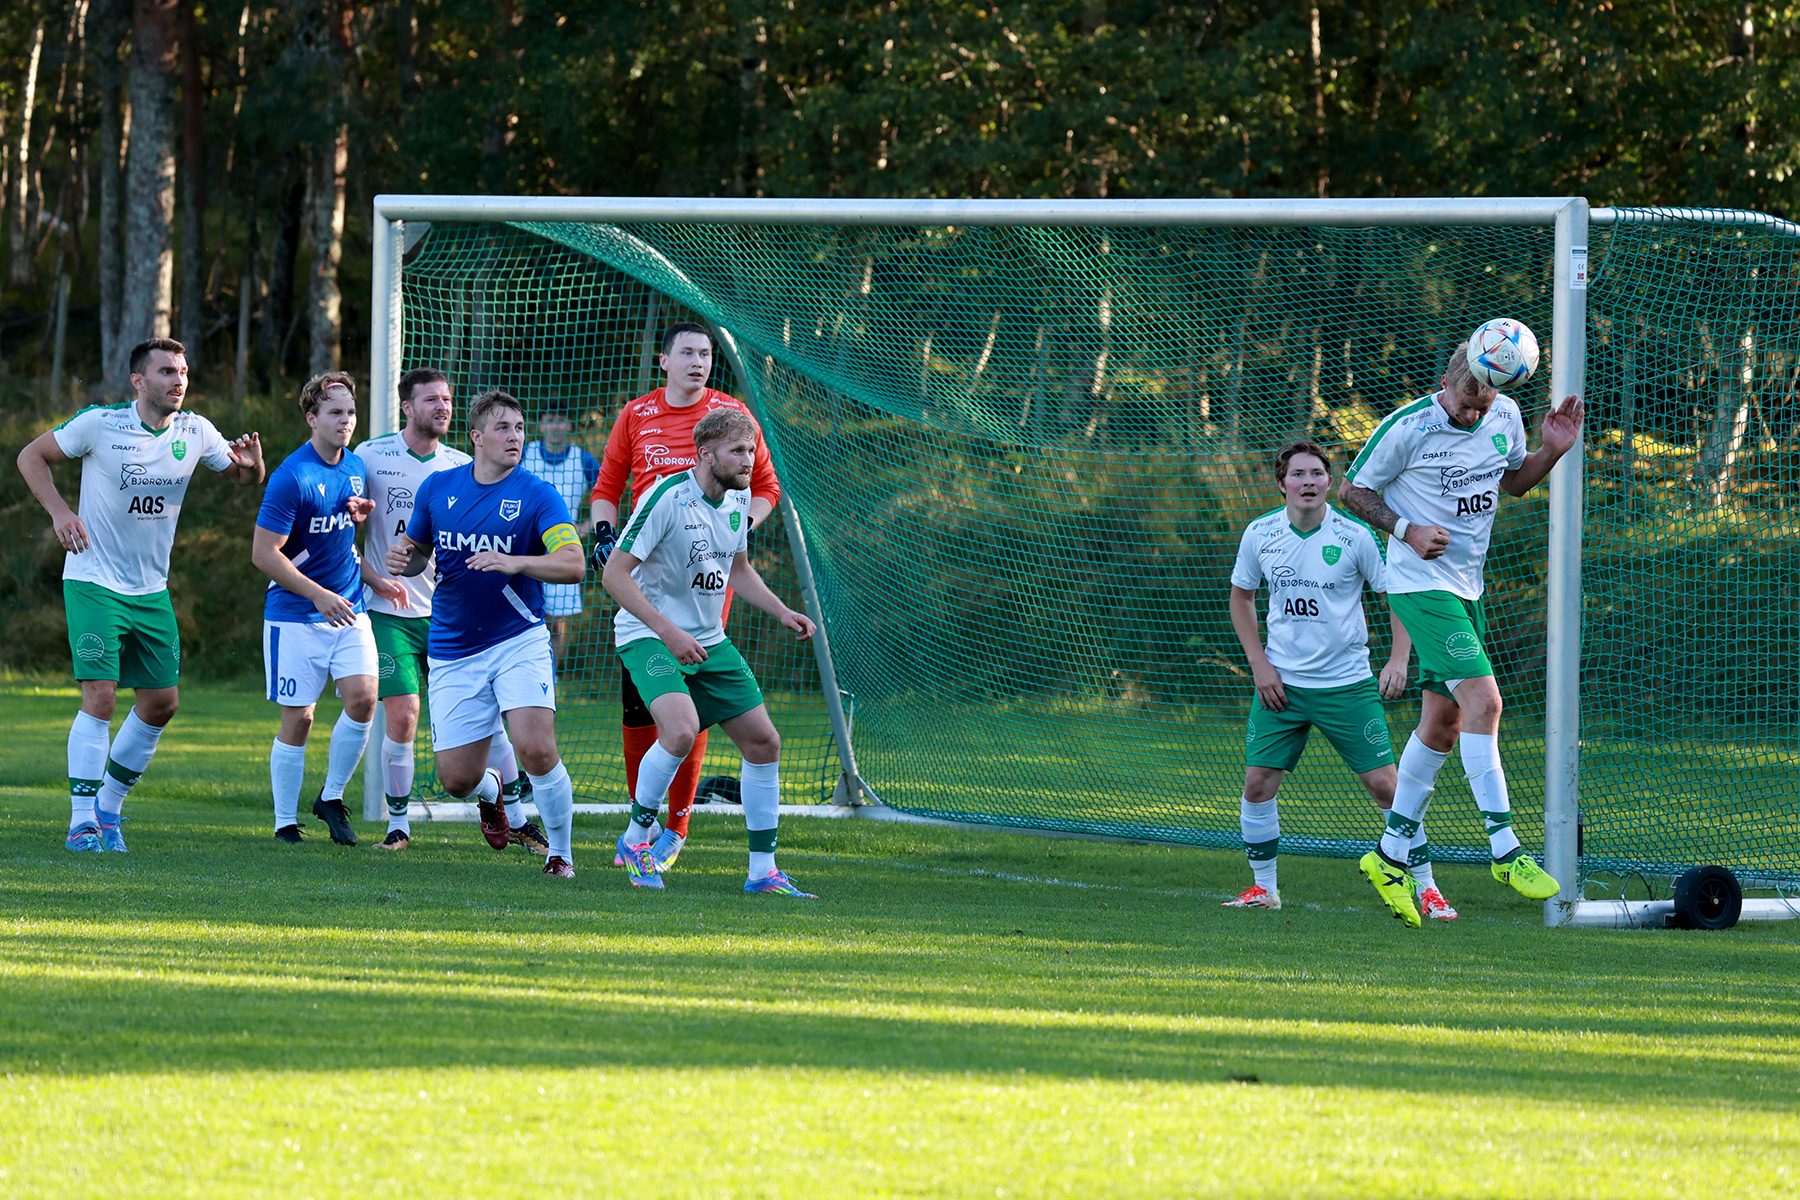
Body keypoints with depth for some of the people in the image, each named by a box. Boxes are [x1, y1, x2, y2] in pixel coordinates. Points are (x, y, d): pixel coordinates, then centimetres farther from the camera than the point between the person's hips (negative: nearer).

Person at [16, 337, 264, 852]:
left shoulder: (195, 432, 1)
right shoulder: (99, 424, -11)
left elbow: (243, 477, 13)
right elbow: (32, 456, 0)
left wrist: (251, 462, -11)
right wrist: (59, 511, -14)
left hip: (151, 591, 6)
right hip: (94, 583, -6)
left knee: (162, 703, 5)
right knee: (100, 697, -15)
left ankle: (108, 808, 21)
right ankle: (82, 823, -10)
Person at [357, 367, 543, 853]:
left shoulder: (461, 468, 7)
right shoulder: (371, 457, -3)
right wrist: (375, 579, -14)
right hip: (389, 611, -3)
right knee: (401, 716, -9)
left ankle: (513, 818, 9)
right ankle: (398, 823, 5)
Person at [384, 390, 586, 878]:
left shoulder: (537, 496, -6)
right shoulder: (438, 488, 4)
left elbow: (573, 564, -18)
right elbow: (419, 550, 19)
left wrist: (516, 563, -33)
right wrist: (403, 559, -4)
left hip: (518, 641, -3)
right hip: (452, 651, 3)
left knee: (536, 749, -22)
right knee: (458, 780, 0)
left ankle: (560, 851, 0)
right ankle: (494, 791, 38)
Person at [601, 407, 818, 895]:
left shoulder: (738, 497, 4)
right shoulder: (667, 498, -20)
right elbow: (615, 573, -20)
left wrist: (782, 612, 7)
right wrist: (667, 631, -27)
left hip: (708, 640, 8)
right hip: (647, 637, -8)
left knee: (763, 742, 2)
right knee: (681, 730, -31)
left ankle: (762, 870, 13)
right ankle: (636, 837, -9)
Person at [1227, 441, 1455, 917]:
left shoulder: (1355, 537, -10)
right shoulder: (1260, 534, -1)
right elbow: (1241, 596, 13)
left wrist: (1398, 660, -15)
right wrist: (1259, 664, 3)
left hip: (1347, 683, -3)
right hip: (1281, 684, 3)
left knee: (1384, 783, -7)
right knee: (1257, 784, -3)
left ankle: (1426, 889, 3)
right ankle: (1263, 888, 14)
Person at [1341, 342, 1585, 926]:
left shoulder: (1505, 417, 2)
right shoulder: (1407, 427, -15)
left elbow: (1514, 480, 20)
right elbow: (1353, 490, -4)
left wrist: (1552, 451, 1)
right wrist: (1407, 531, -17)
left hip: (1465, 587, 7)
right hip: (1421, 585, -7)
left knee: (1443, 723, 10)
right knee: (1482, 697, -20)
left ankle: (1390, 856, 20)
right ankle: (1505, 850, -21)